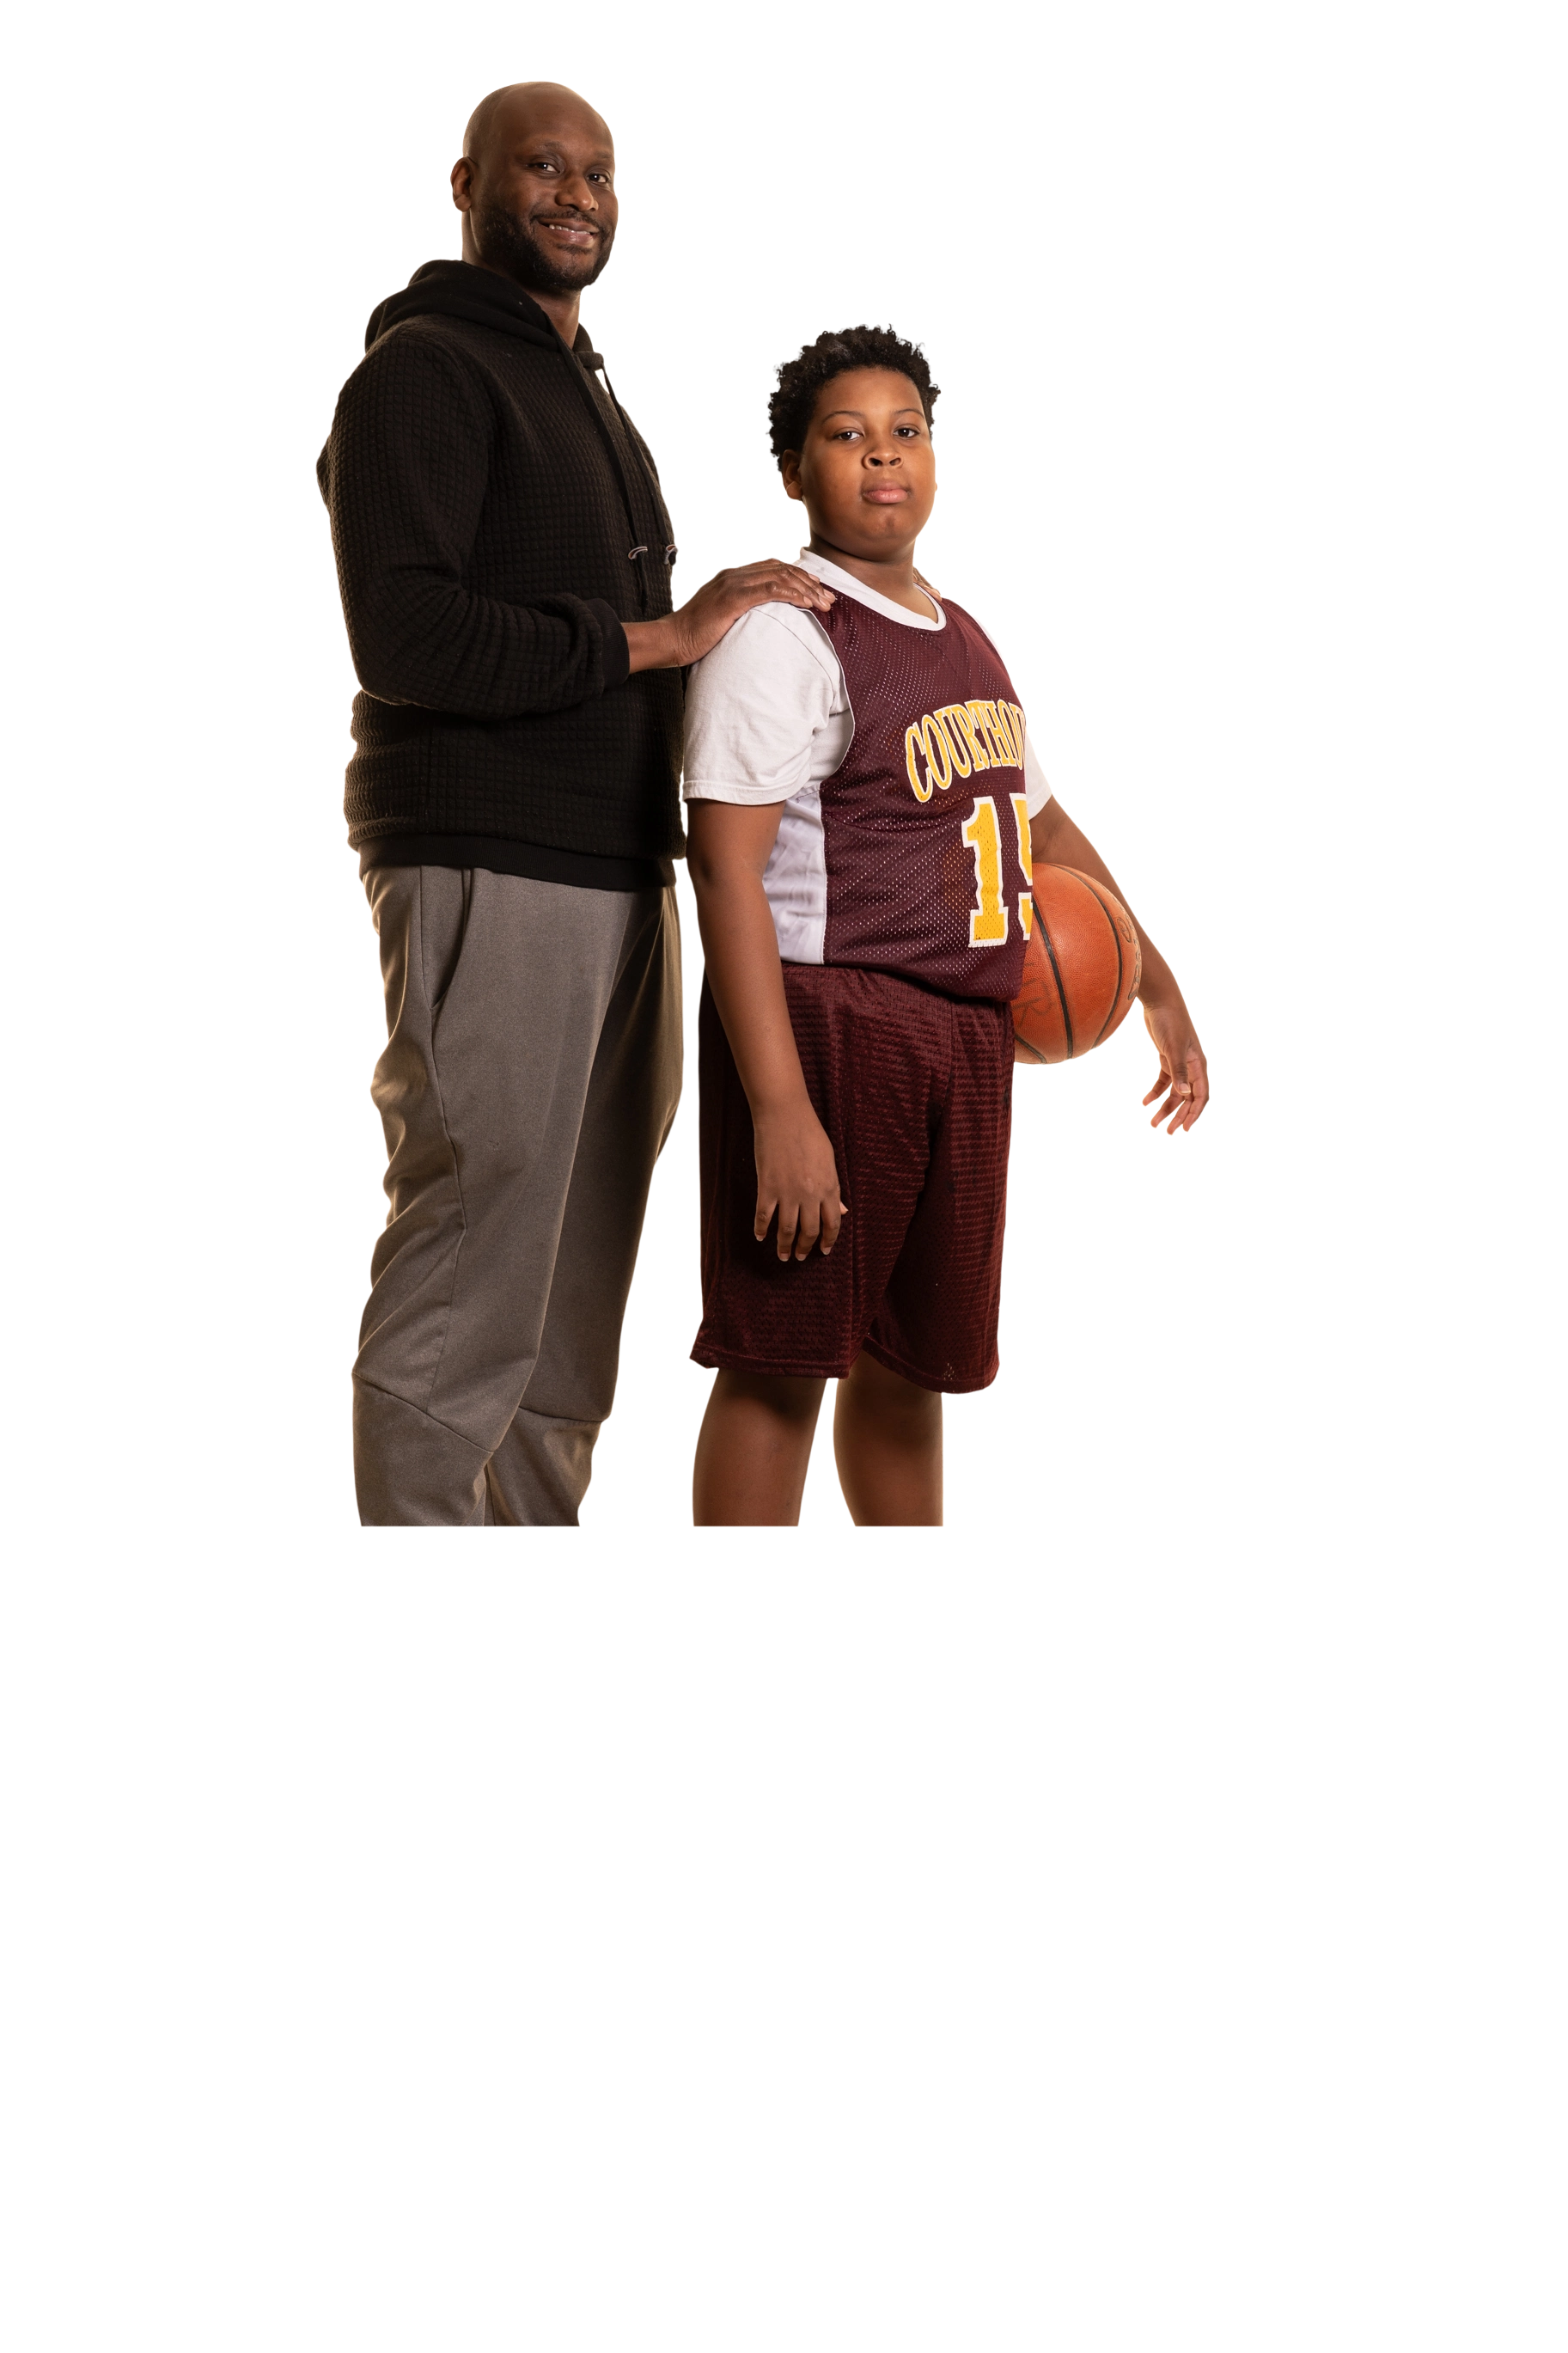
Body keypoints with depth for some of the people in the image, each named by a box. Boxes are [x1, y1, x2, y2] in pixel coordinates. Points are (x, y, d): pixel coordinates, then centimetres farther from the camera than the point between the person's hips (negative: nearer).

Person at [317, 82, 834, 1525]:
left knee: (582, 1271, 10)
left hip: (621, 875, 9)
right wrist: (661, 636, -18)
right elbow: (404, 636, -19)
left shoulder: (591, 394, 24)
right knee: (468, 1266, -9)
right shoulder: (423, 370, -5)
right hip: (487, 870, -9)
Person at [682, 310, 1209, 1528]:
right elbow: (727, 869, -18)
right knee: (781, 1361, -6)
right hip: (823, 1025, -8)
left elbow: (1041, 821, 28)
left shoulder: (963, 638, 16)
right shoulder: (781, 633, -11)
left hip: (962, 1038, 8)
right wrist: (779, 1108, -25)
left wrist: (1160, 984, 27)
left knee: (913, 1359, 16)